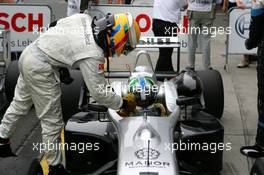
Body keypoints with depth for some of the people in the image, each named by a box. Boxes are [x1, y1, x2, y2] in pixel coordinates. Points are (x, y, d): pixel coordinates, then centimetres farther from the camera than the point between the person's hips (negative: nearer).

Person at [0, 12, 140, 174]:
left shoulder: (85, 18, -3)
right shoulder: (94, 55, -21)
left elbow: (58, 25, 14)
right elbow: (100, 93, -15)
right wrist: (124, 103, -3)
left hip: (30, 52, 9)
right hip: (40, 69, -9)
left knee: (20, 103, 26)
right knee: (52, 121, 3)